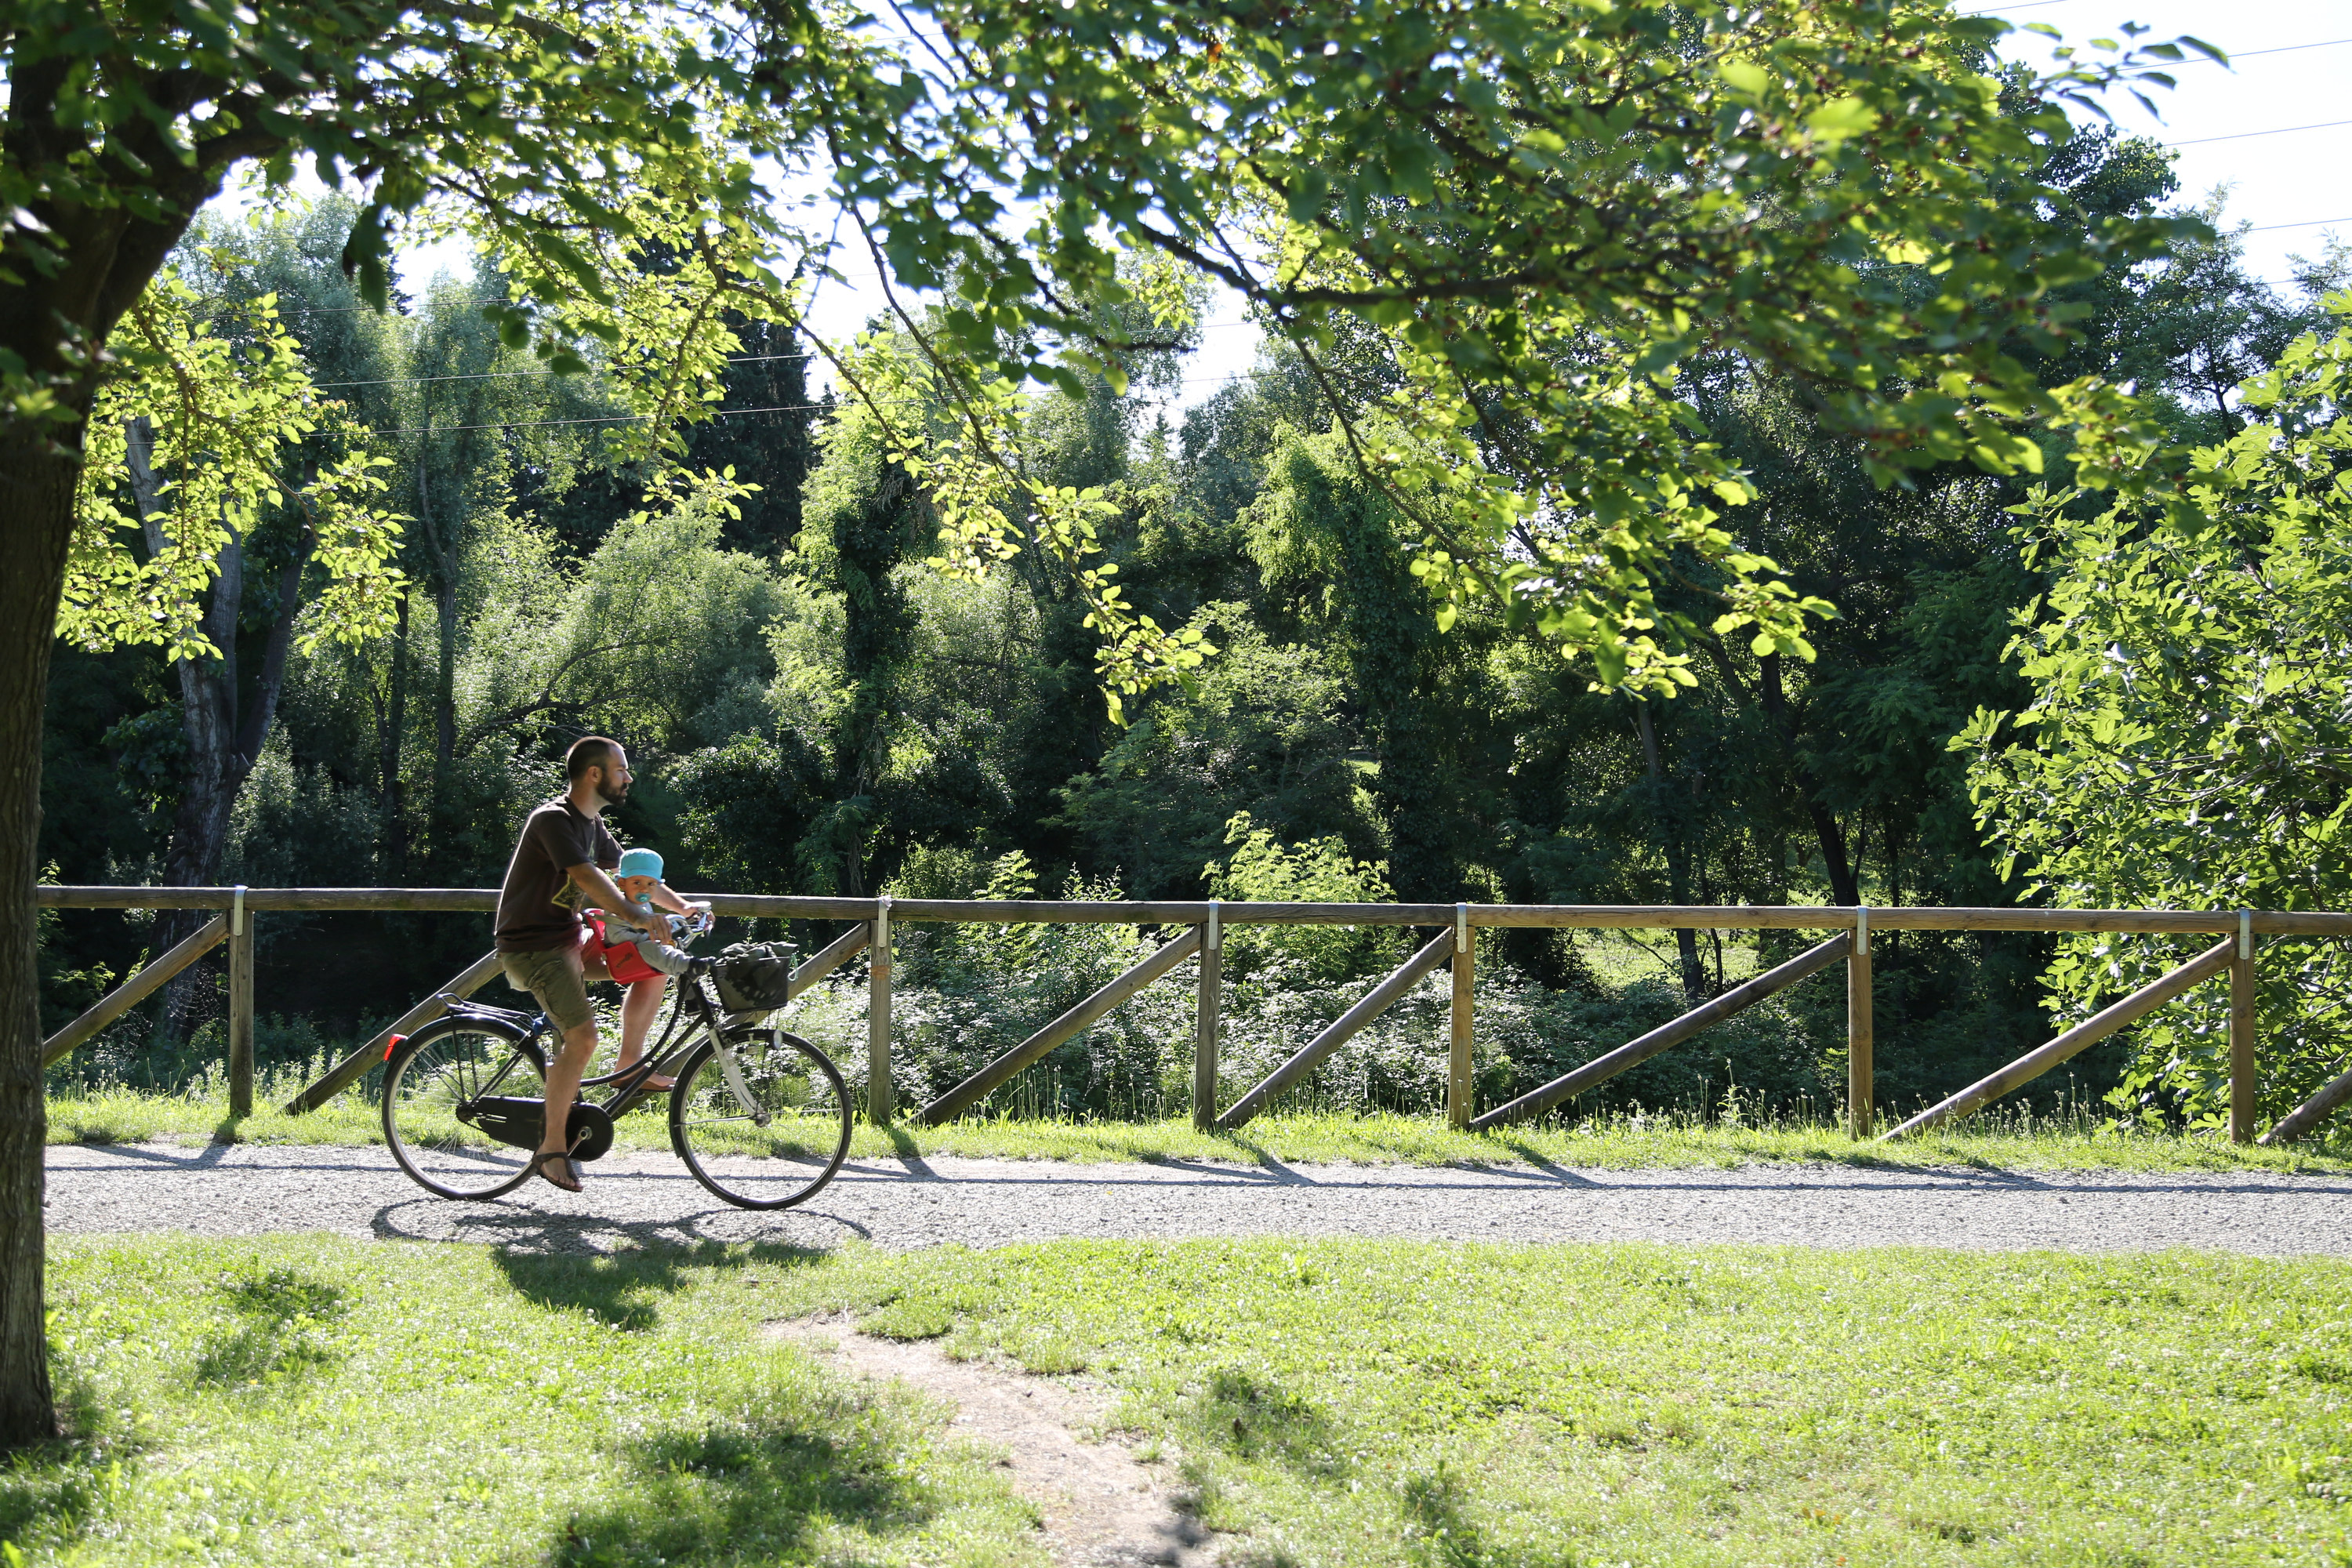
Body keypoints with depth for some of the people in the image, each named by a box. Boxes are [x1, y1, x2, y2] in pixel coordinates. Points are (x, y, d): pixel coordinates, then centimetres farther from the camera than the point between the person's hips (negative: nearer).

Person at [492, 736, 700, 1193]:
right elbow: (587, 877, -31)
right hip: (532, 947, -9)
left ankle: (630, 1062, 14)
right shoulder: (553, 820, -18)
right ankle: (552, 1148, -13)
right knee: (583, 1035, -23)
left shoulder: (593, 825, 12)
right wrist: (636, 916, -41)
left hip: (569, 938, 9)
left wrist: (680, 905, 8)